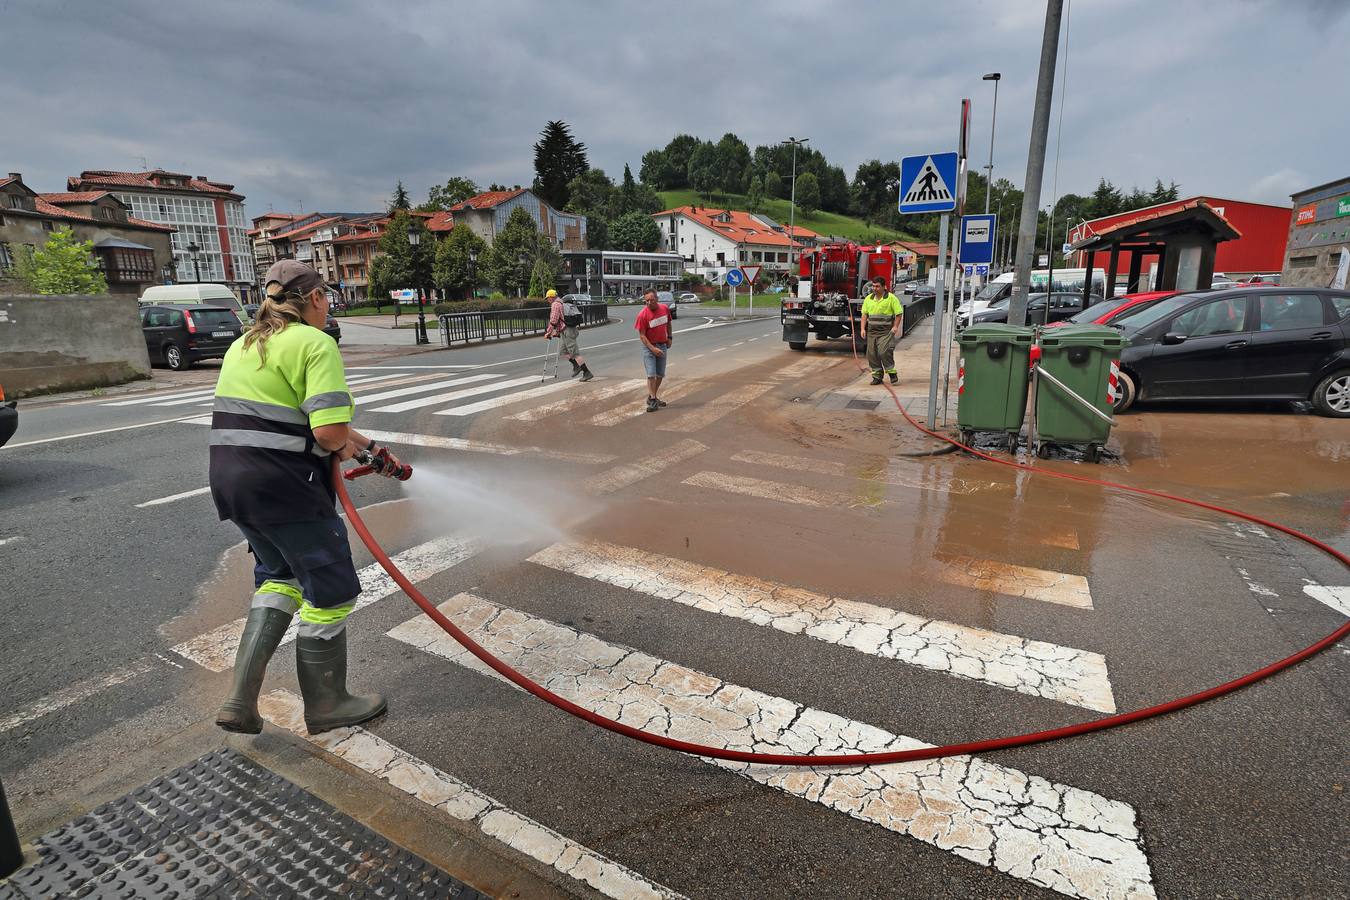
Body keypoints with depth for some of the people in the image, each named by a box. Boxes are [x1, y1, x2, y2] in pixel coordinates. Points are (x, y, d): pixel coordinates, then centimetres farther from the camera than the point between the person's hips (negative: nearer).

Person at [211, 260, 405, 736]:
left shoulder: (246, 343, 16)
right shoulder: (316, 343, -12)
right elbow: (330, 430, -23)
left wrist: (365, 444, 24)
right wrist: (344, 444, 1)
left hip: (230, 478, 9)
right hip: (283, 486, -9)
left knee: (280, 575, 26)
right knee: (330, 589, 8)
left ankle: (241, 699, 20)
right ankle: (326, 704, 24)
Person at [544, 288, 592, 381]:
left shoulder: (555, 305, -8)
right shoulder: (563, 304, 21)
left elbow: (553, 320, -15)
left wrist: (548, 333, -8)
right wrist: (556, 332, 31)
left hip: (567, 331, -10)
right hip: (572, 329, 10)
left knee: (575, 353, -9)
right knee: (563, 350, 20)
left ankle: (587, 373, -11)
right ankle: (576, 366, 15)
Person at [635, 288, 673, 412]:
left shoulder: (665, 308, -5)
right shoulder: (643, 315, -18)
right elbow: (642, 335, -16)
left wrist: (670, 337, 9)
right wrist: (653, 349, -23)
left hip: (663, 346, 5)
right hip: (649, 347, -5)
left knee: (660, 374, 12)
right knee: (651, 374, -9)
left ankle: (653, 396, 27)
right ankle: (652, 400, -5)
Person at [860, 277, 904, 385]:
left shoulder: (891, 298, -4)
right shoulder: (868, 298, 10)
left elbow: (899, 313, -3)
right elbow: (864, 314, 12)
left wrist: (895, 327, -13)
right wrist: (863, 328, 2)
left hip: (886, 331, -5)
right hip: (872, 331, 5)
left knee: (884, 352, -17)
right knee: (872, 354, 3)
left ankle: (892, 372, -1)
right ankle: (877, 376, 12)